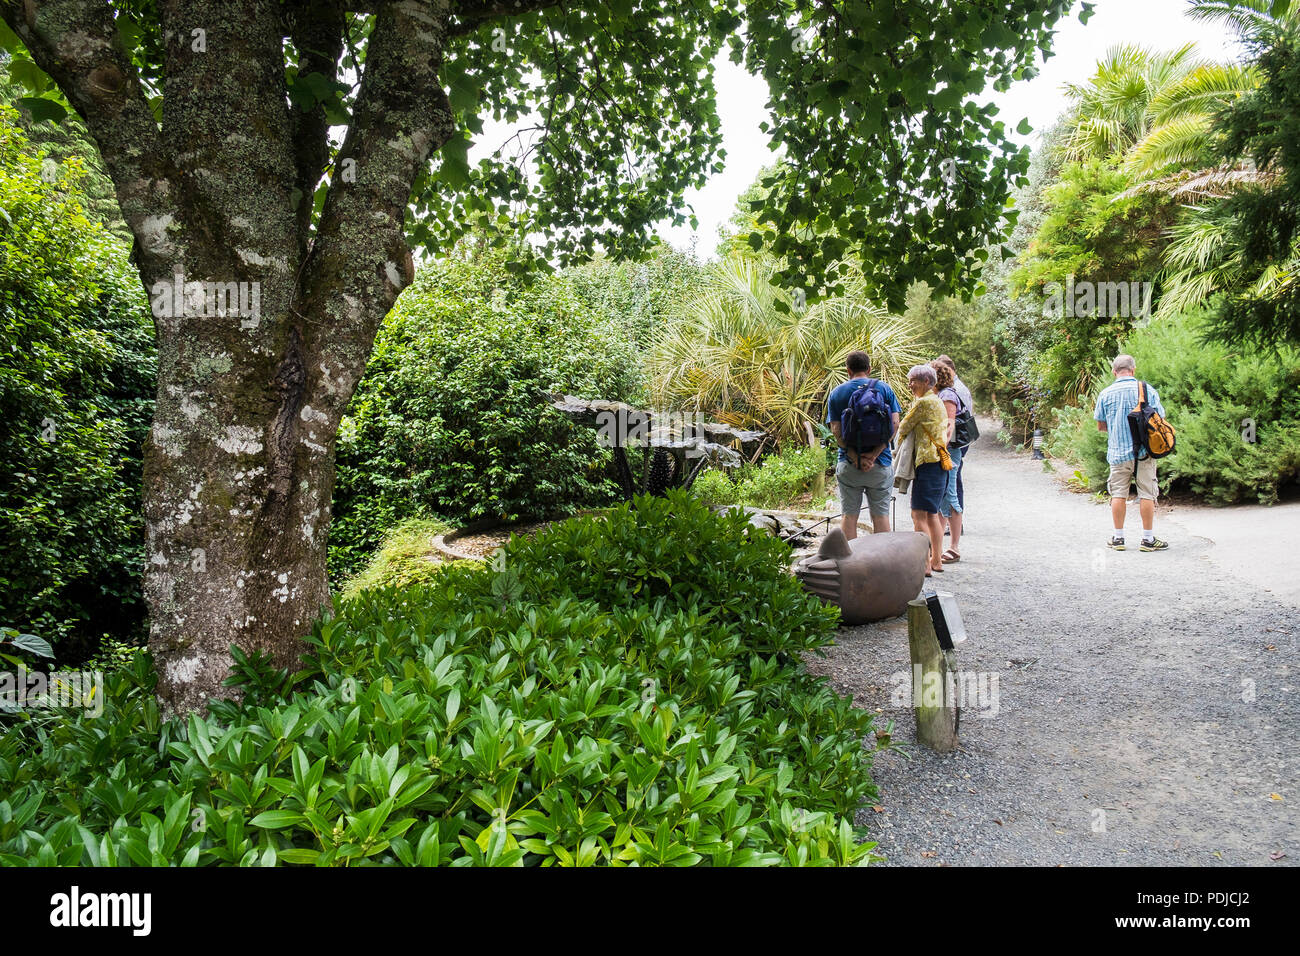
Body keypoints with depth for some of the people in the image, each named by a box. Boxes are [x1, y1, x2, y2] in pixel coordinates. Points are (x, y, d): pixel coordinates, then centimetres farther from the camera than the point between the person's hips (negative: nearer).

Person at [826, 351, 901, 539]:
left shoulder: (837, 393, 3)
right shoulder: (884, 389, 3)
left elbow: (836, 431, -7)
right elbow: (894, 424, -7)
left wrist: (856, 458, -12)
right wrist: (873, 454, -12)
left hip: (848, 464, 0)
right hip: (881, 464, 0)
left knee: (849, 516, 6)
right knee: (881, 515, 7)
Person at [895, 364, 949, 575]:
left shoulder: (924, 402, -11)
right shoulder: (937, 401, 20)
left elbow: (904, 427, -4)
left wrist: (900, 437, 19)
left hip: (928, 462, -10)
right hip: (940, 463, 10)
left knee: (919, 515, -10)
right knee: (932, 514, 15)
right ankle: (937, 560, 21)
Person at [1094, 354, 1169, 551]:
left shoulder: (1105, 394, 0)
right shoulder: (1147, 390, -2)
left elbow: (1100, 426, 7)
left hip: (1118, 452, 1)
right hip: (1144, 451, -1)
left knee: (1118, 494, 7)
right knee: (1146, 494, 4)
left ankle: (1118, 538, 12)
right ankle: (1148, 539, 8)